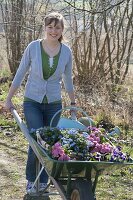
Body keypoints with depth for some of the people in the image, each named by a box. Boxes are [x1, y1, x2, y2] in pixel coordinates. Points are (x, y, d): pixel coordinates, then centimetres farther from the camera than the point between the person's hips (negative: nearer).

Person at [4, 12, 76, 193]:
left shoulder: (66, 51, -4)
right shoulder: (33, 47, -10)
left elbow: (68, 79, 10)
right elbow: (20, 74, -1)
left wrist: (73, 103, 17)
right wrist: (9, 99, 4)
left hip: (54, 103, 2)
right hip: (32, 102, -2)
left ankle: (43, 182, 21)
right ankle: (31, 180, 11)